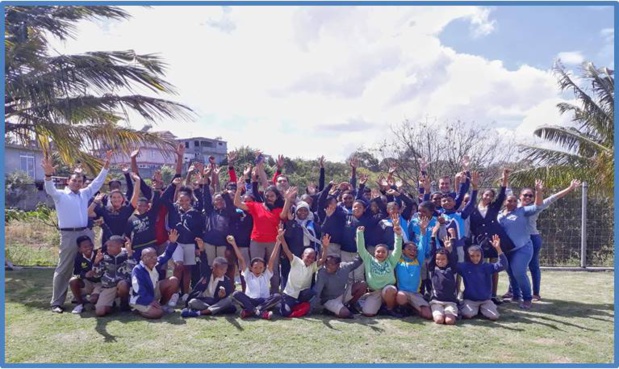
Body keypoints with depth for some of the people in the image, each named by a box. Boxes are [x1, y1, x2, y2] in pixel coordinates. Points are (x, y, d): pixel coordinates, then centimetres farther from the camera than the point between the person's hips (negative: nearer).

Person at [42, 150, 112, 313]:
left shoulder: (85, 194, 15)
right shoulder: (60, 195, 1)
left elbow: (97, 182, 16)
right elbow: (50, 190, -18)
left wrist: (106, 166, 7)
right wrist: (48, 174, -37)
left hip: (86, 233, 5)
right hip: (69, 235, -5)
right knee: (64, 269, 0)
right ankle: (56, 302, 7)